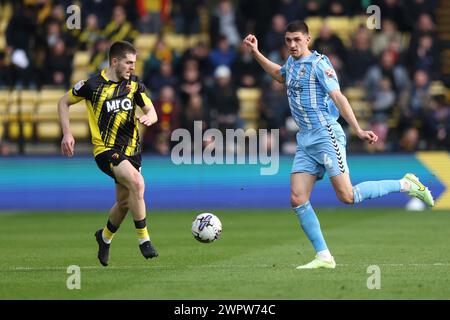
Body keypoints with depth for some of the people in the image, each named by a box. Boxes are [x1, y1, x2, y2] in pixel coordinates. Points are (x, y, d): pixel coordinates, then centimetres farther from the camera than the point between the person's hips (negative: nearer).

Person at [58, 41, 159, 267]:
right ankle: (143, 239, -20)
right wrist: (67, 134, -5)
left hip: (130, 149, 6)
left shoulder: (134, 84, 3)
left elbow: (152, 112, 6)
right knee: (137, 182, -28)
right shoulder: (93, 85, -10)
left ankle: (105, 237, 42)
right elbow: (63, 103, 4)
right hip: (105, 149, -6)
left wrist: (148, 117, -18)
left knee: (124, 203, 11)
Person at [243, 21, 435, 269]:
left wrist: (358, 130, -24)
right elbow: (279, 75, 41)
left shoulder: (318, 63, -8)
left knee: (347, 196, -14)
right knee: (298, 200, -5)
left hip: (326, 135, -8)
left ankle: (407, 184, 3)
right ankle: (324, 257, -2)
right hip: (305, 141, 8)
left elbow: (338, 97, -16)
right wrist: (255, 53, 32)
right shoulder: (292, 62, 15)